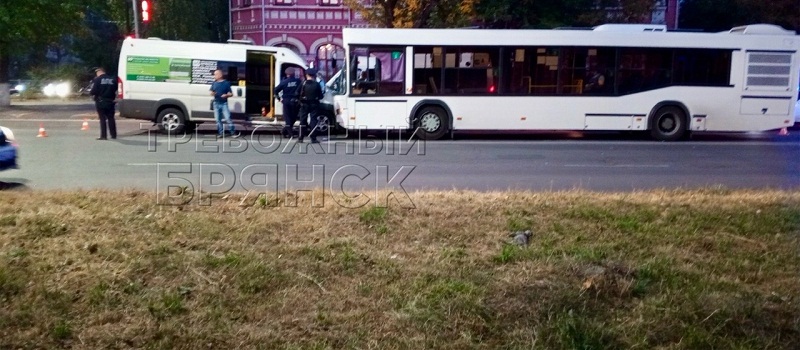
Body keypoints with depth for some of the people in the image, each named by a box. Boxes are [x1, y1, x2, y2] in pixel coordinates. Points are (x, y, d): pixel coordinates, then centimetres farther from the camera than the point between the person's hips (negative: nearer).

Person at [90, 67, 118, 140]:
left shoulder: (97, 79, -7)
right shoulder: (113, 79, 7)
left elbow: (94, 91, -13)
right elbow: (115, 90, 4)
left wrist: (91, 94, 5)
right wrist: (112, 97, 12)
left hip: (101, 102, -4)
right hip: (110, 102, 4)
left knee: (102, 119, -1)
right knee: (111, 118, 12)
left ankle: (103, 135, -3)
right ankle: (113, 135, 14)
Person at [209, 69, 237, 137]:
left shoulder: (226, 83, -3)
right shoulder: (214, 83, 8)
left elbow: (231, 93, 1)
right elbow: (212, 92, 16)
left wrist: (226, 95, -19)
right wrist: (212, 93, -8)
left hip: (224, 103, -4)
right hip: (216, 103, 4)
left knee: (228, 118, -9)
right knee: (218, 119, 6)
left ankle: (233, 132, -1)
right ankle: (220, 133, 14)